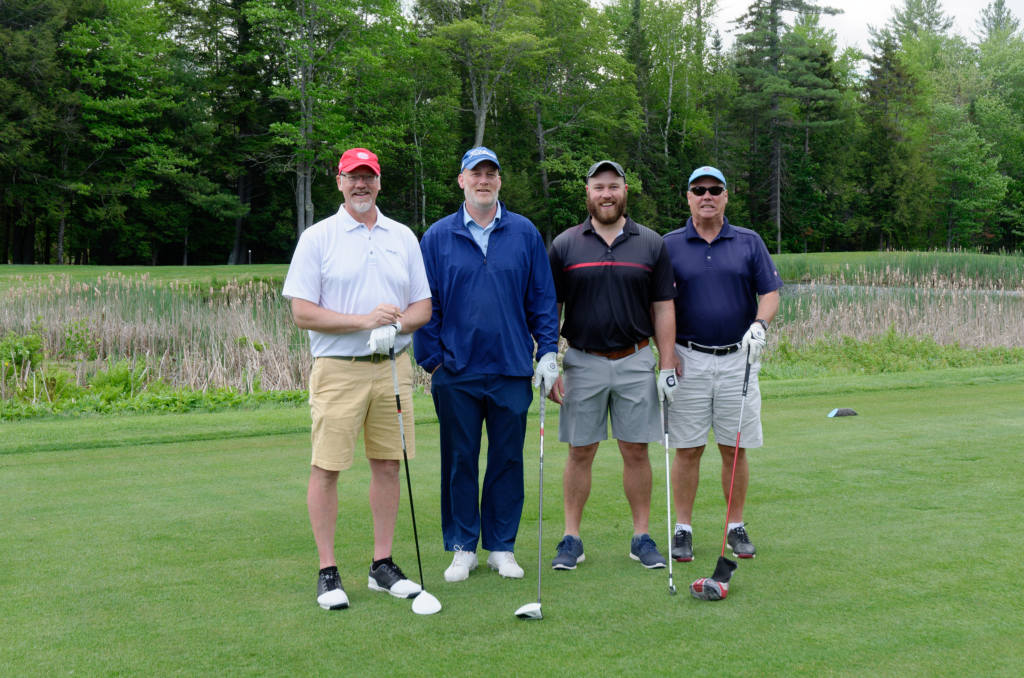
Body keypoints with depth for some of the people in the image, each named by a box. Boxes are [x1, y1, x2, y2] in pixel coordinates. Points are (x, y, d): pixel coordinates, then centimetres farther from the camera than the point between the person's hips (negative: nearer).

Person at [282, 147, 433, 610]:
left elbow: (423, 306, 12)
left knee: (387, 465, 7)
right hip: (337, 369, -4)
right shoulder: (317, 238, 0)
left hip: (393, 366, 4)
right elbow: (302, 312, -7)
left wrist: (397, 323, -10)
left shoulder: (403, 237, 13)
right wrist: (364, 320, -16)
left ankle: (382, 565, 17)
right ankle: (327, 572, 6)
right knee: (326, 468, -3)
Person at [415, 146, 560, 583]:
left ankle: (502, 546, 19)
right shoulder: (437, 237, 3)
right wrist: (430, 361, 0)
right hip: (456, 371, 0)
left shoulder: (524, 233, 5)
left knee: (508, 460, 7)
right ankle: (463, 547, 19)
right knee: (459, 461, 7)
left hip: (511, 370, 1)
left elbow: (542, 298, 7)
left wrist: (548, 351, 0)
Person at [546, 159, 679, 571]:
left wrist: (667, 367, -2)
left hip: (635, 362, 1)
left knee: (636, 451, 5)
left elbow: (663, 309, 5)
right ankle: (571, 538, 12)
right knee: (580, 452, 4)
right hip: (583, 363, 0)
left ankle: (642, 537, 14)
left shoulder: (651, 244, 4)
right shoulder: (564, 246, 2)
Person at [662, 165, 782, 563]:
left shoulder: (749, 243, 7)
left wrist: (759, 326, -14)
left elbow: (770, 292, 4)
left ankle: (736, 527, 16)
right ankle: (682, 529, 10)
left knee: (735, 450, 5)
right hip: (688, 360, -1)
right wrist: (666, 352, -7)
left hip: (738, 358, 1)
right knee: (687, 450, 1)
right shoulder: (669, 245, 4)